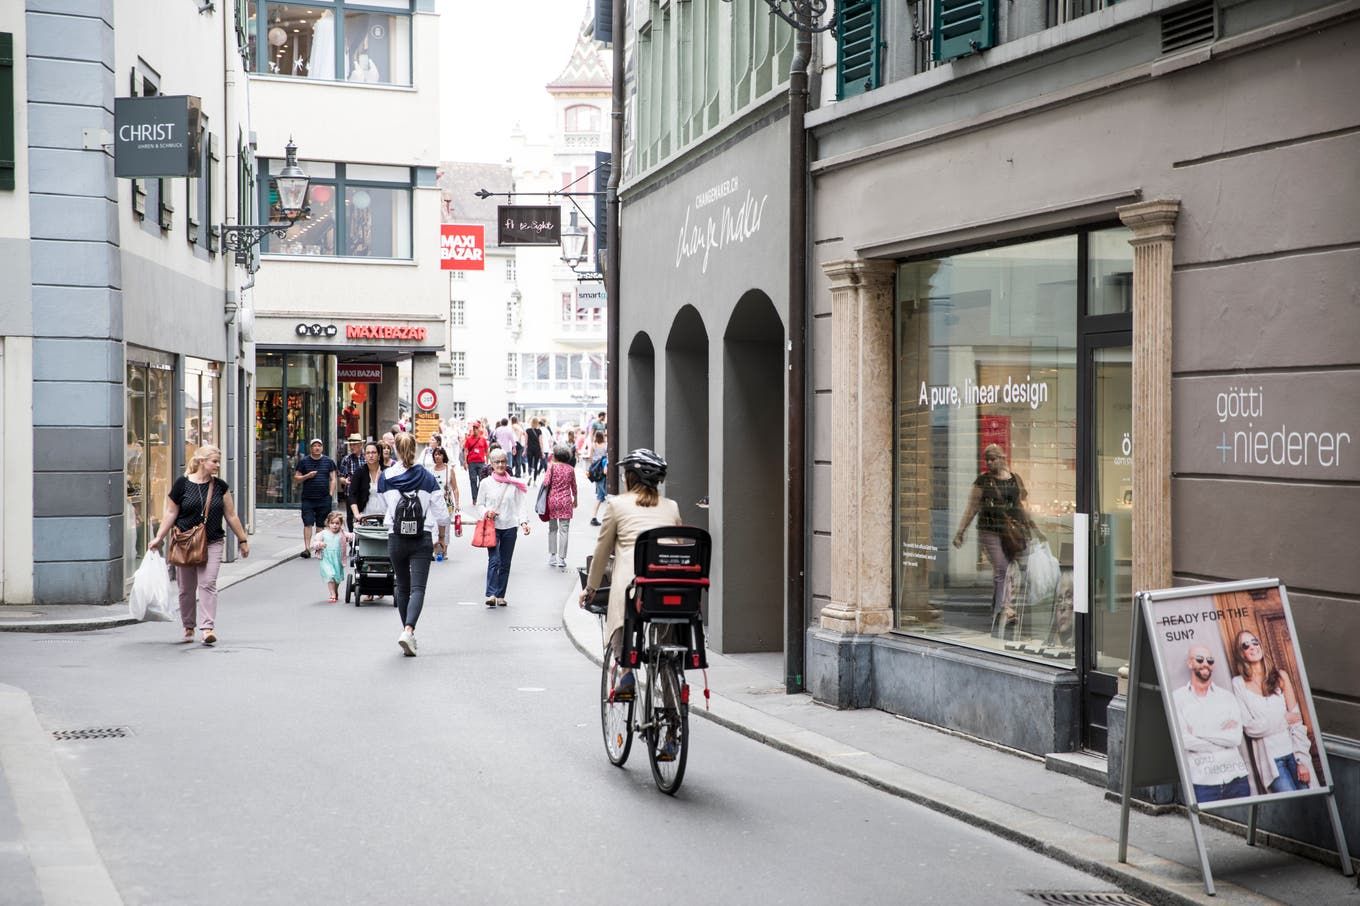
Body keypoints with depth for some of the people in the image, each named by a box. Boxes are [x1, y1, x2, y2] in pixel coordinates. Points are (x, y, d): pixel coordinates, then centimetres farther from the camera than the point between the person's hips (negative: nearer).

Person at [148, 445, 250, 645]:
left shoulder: (221, 487, 5)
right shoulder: (182, 484, -3)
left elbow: (231, 516, 11)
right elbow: (171, 513, 1)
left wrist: (243, 540, 13)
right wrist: (159, 538, -3)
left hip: (213, 543, 1)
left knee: (208, 584, -11)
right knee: (187, 589, 8)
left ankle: (208, 627, -14)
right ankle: (188, 627, 25)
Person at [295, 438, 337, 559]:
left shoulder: (328, 461, 7)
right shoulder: (303, 461, 6)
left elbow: (332, 479, 7)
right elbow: (296, 478, 8)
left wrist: (331, 495, -1)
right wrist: (307, 476, -10)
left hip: (324, 499, 0)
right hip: (308, 498, 0)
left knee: (321, 525, 5)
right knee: (307, 523, -7)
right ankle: (307, 548, -9)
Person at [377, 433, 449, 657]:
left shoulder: (385, 477, -3)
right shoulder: (427, 477, -3)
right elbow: (441, 513, -1)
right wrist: (442, 539, 13)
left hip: (396, 538, 1)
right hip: (422, 539, -1)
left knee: (403, 587, 17)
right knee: (418, 588, -6)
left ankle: (407, 630, 24)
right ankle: (408, 630, -25)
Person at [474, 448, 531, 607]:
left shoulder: (514, 484, 5)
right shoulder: (486, 483, 4)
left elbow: (521, 504, 4)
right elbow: (479, 504, 9)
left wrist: (524, 521, -10)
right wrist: (487, 511, -12)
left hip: (509, 527, 2)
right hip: (492, 526, -2)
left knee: (505, 563, 5)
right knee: (494, 560, -15)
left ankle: (500, 596, 13)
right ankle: (491, 594, -21)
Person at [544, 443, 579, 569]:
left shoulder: (552, 466, -7)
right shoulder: (570, 469, 1)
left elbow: (546, 482, -14)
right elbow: (573, 486, 9)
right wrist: (575, 499, 23)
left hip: (552, 499, 0)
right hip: (565, 501, 0)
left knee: (552, 529, 14)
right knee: (564, 530, 1)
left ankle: (552, 557, 18)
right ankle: (561, 559, -1)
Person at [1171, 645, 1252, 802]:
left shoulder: (1227, 697, 12)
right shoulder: (1178, 698, 3)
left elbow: (1236, 737, -2)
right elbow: (1183, 740, -9)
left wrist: (1198, 732, -7)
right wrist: (1223, 736, -4)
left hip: (1235, 778, 3)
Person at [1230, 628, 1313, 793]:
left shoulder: (1280, 676, 6)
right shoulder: (1239, 684, 1)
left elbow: (1297, 720, 1)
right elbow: (1249, 728, -5)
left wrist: (1302, 760, -7)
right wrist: (1284, 719, -6)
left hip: (1293, 752, 2)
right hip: (1270, 759, -2)